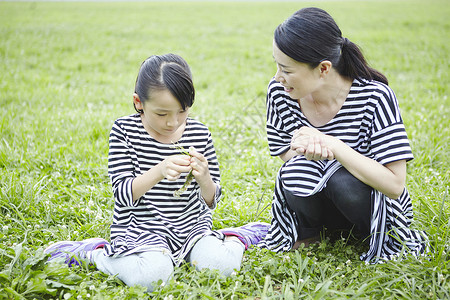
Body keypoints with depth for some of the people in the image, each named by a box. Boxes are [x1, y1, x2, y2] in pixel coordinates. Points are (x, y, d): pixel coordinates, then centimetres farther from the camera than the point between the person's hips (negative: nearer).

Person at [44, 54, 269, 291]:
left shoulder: (200, 134, -1)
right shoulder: (124, 131, -8)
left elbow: (211, 201, 2)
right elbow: (123, 194, -14)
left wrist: (204, 179, -22)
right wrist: (159, 171, -31)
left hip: (191, 226, 2)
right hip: (140, 228, -2)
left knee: (221, 265, -23)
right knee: (152, 276, -31)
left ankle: (238, 237, 11)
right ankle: (92, 252, -3)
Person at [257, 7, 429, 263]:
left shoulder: (375, 97, -23)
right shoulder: (279, 92, -12)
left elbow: (395, 184, -25)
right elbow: (284, 155, -2)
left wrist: (332, 145, -34)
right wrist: (309, 152, -27)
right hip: (315, 202, 2)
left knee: (342, 181, -35)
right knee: (296, 170, -30)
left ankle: (374, 238, -1)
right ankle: (309, 232, 3)